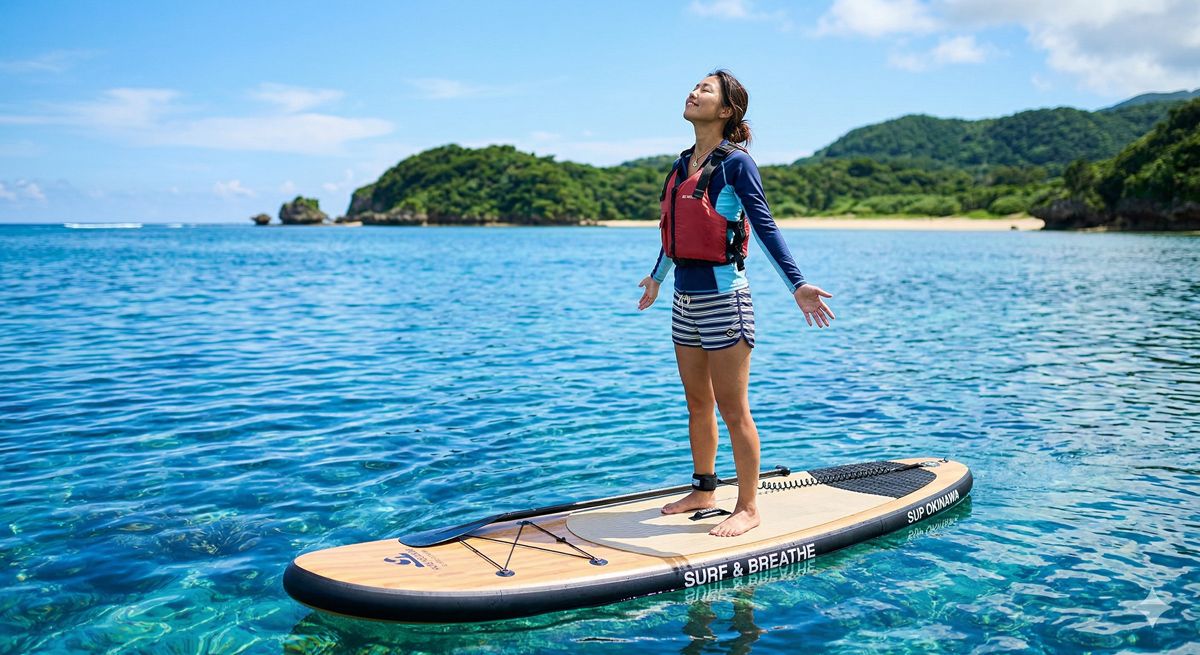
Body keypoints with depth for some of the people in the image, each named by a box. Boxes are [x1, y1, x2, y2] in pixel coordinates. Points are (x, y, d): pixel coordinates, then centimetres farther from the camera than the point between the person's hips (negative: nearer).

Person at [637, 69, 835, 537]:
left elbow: (765, 227, -13)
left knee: (732, 410, -1)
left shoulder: (735, 163, -8)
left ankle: (747, 507, 10)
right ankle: (704, 490, 30)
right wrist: (657, 275, 37)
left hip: (722, 297, -7)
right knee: (698, 405, 16)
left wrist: (796, 284, -22)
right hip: (685, 297, 7)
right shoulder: (683, 163, 12)